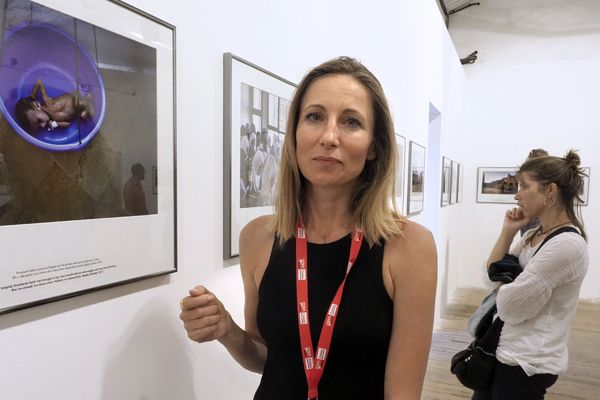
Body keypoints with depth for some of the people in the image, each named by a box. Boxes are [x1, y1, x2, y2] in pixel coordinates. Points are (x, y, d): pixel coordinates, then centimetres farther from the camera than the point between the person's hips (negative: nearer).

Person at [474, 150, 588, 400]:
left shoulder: (567, 244, -24)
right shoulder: (534, 235, 5)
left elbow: (509, 308, -24)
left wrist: (505, 282, -2)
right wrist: (508, 231, -3)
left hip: (526, 363, -8)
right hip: (507, 352, 8)